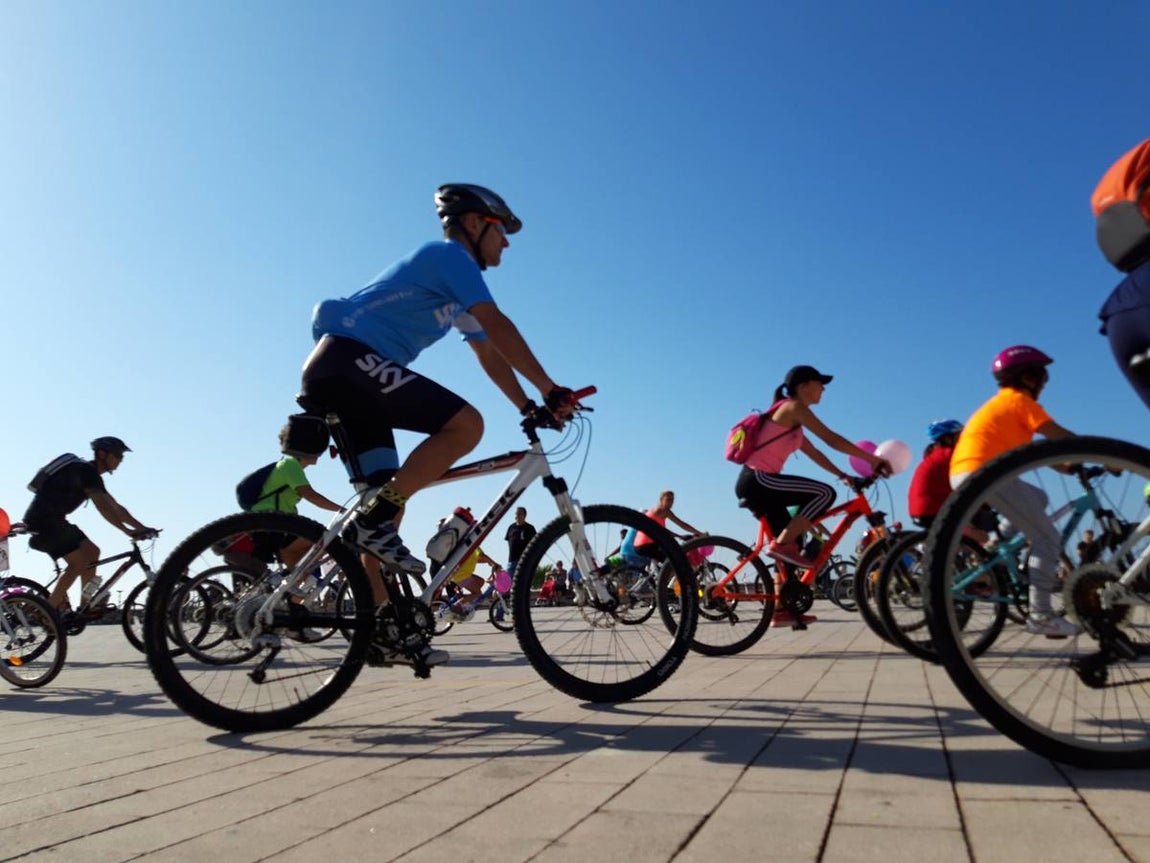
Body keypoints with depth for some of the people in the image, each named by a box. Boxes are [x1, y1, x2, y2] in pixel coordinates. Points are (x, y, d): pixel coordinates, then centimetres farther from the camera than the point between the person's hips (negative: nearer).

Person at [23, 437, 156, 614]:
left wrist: (142, 528, 6)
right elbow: (102, 506, -29)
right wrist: (129, 532, -35)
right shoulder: (85, 470, -17)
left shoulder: (92, 476, 13)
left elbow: (115, 507, 13)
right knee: (79, 562, -15)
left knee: (92, 552, 6)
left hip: (53, 520, 10)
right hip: (43, 520, -10)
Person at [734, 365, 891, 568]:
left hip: (753, 483, 10)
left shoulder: (791, 420, 23)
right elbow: (831, 439, -11)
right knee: (825, 493, -17)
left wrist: (843, 475, 17)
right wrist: (872, 459, -7)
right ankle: (780, 545, -16)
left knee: (790, 542, 11)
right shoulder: (793, 407, -7)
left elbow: (814, 453, 24)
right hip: (757, 479, -10)